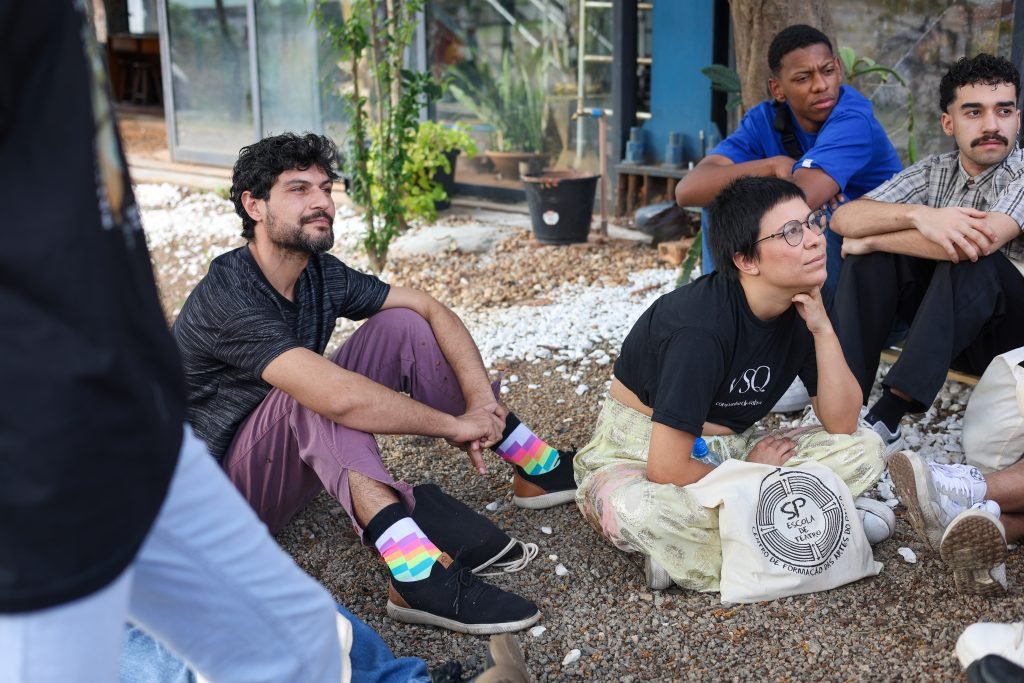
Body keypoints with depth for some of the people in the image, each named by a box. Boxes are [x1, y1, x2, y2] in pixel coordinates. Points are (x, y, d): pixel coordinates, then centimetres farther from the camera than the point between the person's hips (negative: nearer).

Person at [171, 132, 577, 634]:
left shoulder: (321, 273, -5)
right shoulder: (227, 297, -30)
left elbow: (429, 308, -5)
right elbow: (338, 397, -41)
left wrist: (482, 401, -21)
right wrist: (454, 425, -31)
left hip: (296, 455, 8)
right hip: (225, 482, -7)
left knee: (401, 326, -7)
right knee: (318, 394, -37)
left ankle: (538, 466, -3)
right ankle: (415, 573, -48)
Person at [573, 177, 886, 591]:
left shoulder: (801, 309, -5)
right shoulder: (701, 326, -28)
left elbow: (842, 425, -8)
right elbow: (667, 470, -29)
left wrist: (823, 328, -18)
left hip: (723, 452, 8)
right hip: (637, 454, -7)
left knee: (865, 449, -8)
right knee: (641, 510, -42)